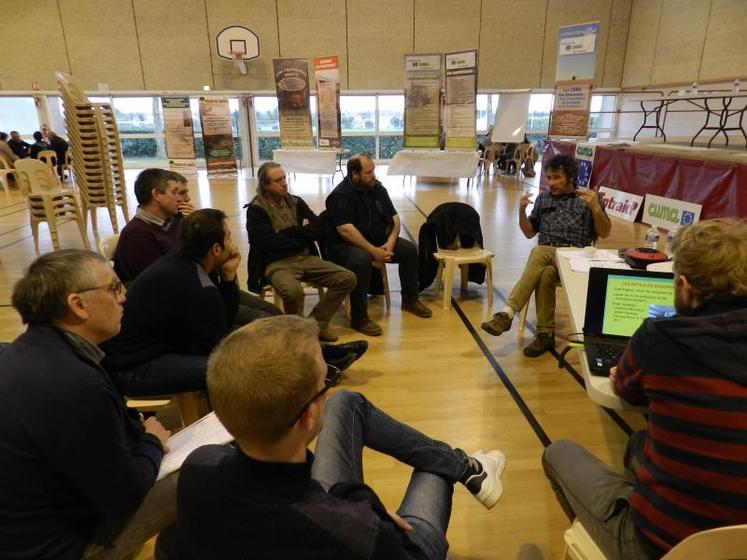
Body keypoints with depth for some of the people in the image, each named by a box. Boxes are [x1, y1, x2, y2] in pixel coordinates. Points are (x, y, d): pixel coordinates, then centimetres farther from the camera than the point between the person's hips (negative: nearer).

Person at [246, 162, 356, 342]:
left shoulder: (296, 202, 12)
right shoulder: (256, 210, -4)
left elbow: (318, 230, 5)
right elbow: (270, 242, -16)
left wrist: (291, 231, -8)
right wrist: (302, 233, -5)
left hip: (306, 258, 6)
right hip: (277, 264, -6)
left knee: (347, 278, -10)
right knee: (293, 290, -38)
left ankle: (316, 322, 0)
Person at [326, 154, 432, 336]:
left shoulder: (377, 188, 5)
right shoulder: (340, 196, -16)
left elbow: (394, 217, 5)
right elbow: (345, 230, -26)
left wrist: (390, 243, -13)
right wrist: (373, 251, -28)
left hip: (378, 240, 7)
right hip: (346, 245, -7)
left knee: (409, 249, -6)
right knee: (362, 259, -38)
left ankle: (410, 300, 13)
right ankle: (358, 317, -26)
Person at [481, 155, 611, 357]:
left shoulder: (588, 198, 10)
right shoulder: (543, 198, 18)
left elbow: (604, 233, 4)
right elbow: (529, 233, 19)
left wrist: (596, 208, -13)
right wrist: (522, 211, 1)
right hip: (546, 255, 3)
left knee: (539, 253, -35)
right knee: (545, 274, -35)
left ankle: (508, 313, -36)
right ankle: (546, 334, -30)